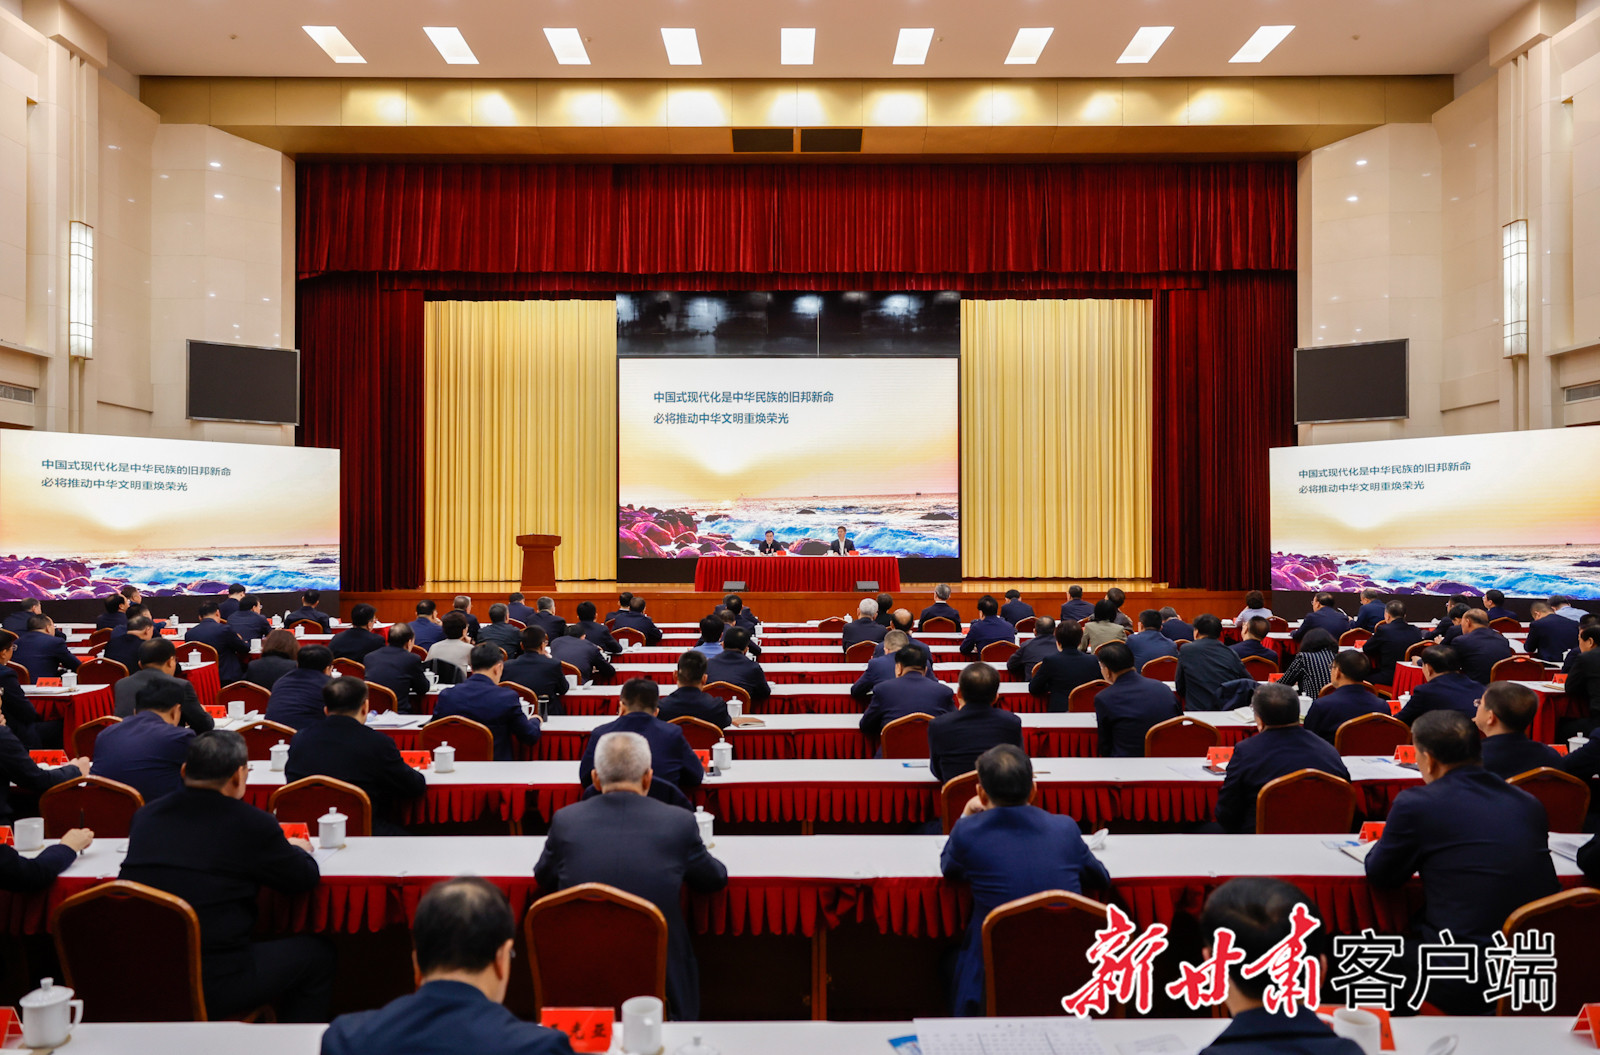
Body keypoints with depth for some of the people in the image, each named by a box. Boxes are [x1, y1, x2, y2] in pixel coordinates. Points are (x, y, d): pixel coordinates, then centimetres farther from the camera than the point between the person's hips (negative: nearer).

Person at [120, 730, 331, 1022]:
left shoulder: (145, 815, 4)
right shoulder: (251, 823, -12)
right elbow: (306, 879, 1)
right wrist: (298, 850, 24)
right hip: (211, 986, -6)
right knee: (316, 954, 15)